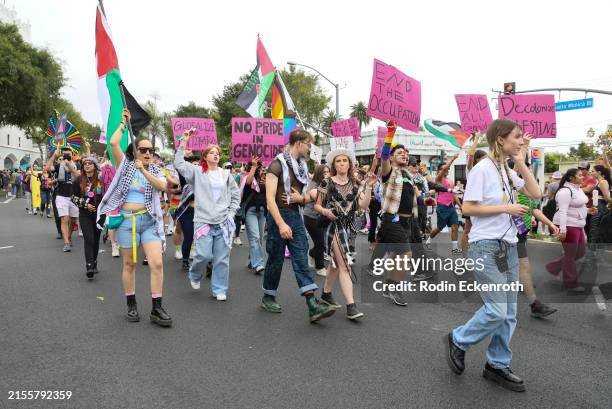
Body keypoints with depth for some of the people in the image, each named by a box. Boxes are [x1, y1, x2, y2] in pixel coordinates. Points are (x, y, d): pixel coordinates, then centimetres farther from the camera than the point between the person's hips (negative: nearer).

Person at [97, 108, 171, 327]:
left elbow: (162, 186, -12)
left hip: (149, 221, 1)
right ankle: (131, 305, 23)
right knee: (129, 264, 8)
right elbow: (113, 143, -10)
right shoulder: (126, 165, 4)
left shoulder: (155, 170, 9)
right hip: (127, 220, -1)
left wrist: (144, 171, -16)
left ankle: (156, 308, -1)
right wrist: (123, 123, -1)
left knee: (157, 263, -9)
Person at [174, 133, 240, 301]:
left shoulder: (226, 174, 11)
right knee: (204, 255, -8)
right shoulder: (197, 171, 4)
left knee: (222, 258, 3)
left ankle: (219, 289, 17)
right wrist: (183, 143, -10)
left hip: (223, 223, 3)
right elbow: (179, 164, -9)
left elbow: (236, 195, 15)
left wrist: (231, 213, 6)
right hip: (203, 222, -2)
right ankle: (194, 276, 26)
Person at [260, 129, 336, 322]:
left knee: (302, 259, -2)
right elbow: (270, 198, -18)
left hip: (296, 216, 6)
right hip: (279, 217, -6)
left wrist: (301, 198, -5)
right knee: (276, 259, 5)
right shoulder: (277, 164, -11)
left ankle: (313, 306, -7)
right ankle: (268, 297, 26)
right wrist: (281, 224, -26)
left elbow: (307, 197, 20)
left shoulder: (302, 167, 12)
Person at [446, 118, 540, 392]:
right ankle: (458, 340, 16)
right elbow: (467, 208, -17)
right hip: (486, 247, -8)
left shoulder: (508, 171, 12)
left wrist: (521, 163, 4)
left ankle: (497, 365, 24)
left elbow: (535, 193, 11)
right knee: (496, 310, -9)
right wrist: (505, 208, -16)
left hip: (508, 246, 8)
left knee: (508, 313, 10)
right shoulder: (482, 169, -13)